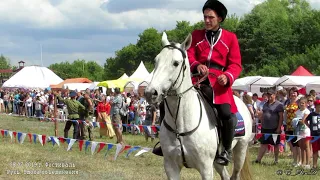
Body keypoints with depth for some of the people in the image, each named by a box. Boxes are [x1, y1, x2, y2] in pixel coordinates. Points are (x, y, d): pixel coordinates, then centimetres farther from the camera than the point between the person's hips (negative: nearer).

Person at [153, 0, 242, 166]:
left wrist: (227, 76, -22)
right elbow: (189, 56, 5)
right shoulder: (196, 35, 15)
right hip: (197, 79, 3)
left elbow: (235, 64, 0)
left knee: (227, 114, -24)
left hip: (219, 82, -3)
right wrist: (197, 65, -19)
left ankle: (226, 150, -3)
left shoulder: (230, 38, 7)